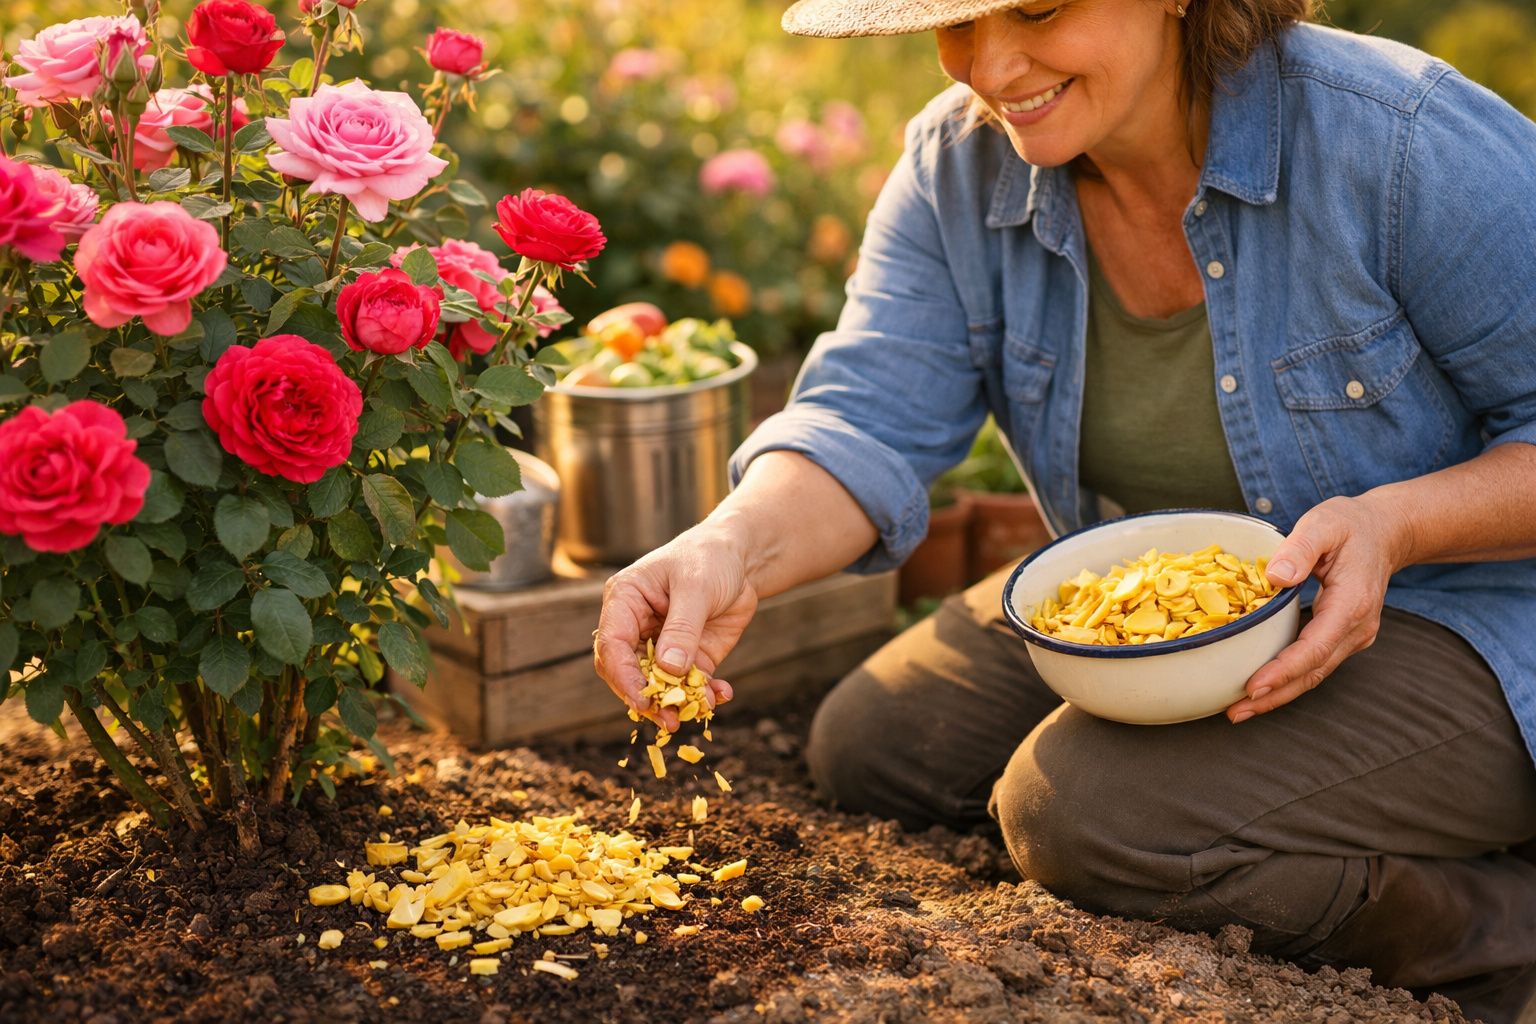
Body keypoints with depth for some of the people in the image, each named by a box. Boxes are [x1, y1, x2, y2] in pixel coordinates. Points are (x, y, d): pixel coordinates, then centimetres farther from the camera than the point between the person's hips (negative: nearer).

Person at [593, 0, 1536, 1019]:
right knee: (870, 746, 3)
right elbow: (872, 418, -17)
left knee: (1086, 811, -27)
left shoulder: (1411, 147, -25)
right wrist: (734, 548, -37)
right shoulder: (958, 163, -9)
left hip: (1443, 617, -7)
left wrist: (1394, 522, -36)